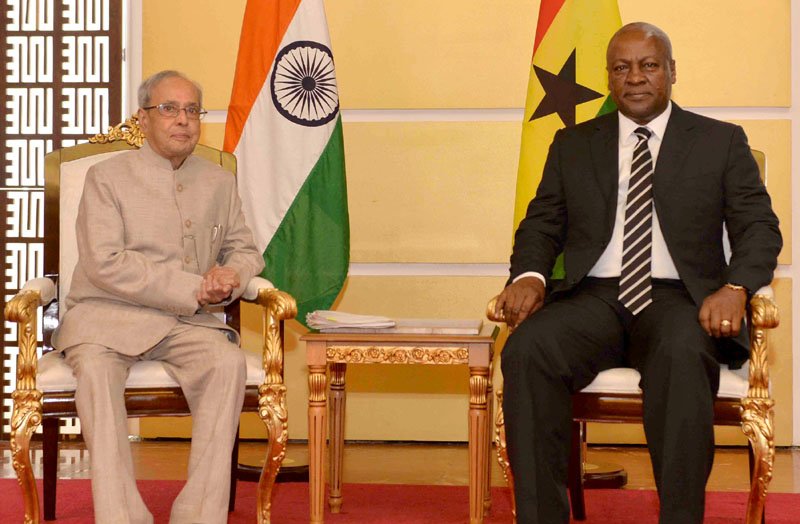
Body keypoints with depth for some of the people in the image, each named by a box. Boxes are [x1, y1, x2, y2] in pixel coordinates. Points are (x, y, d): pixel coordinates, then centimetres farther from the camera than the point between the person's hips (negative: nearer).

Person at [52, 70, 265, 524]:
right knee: (96, 368, -35)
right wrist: (193, 289, -14)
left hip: (187, 323, 3)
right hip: (106, 316, -2)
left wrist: (233, 273, -3)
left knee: (229, 362, -29)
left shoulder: (220, 182, 16)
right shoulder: (108, 176, 2)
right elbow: (105, 264, -10)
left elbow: (244, 248, 25)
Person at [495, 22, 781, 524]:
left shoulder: (722, 142, 15)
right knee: (526, 349, -31)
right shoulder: (572, 144, 21)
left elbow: (758, 226, 7)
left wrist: (736, 287, -14)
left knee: (683, 355, -38)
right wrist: (529, 275, -7)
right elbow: (542, 223, 17)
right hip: (593, 298, 2)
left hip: (678, 299, -2)